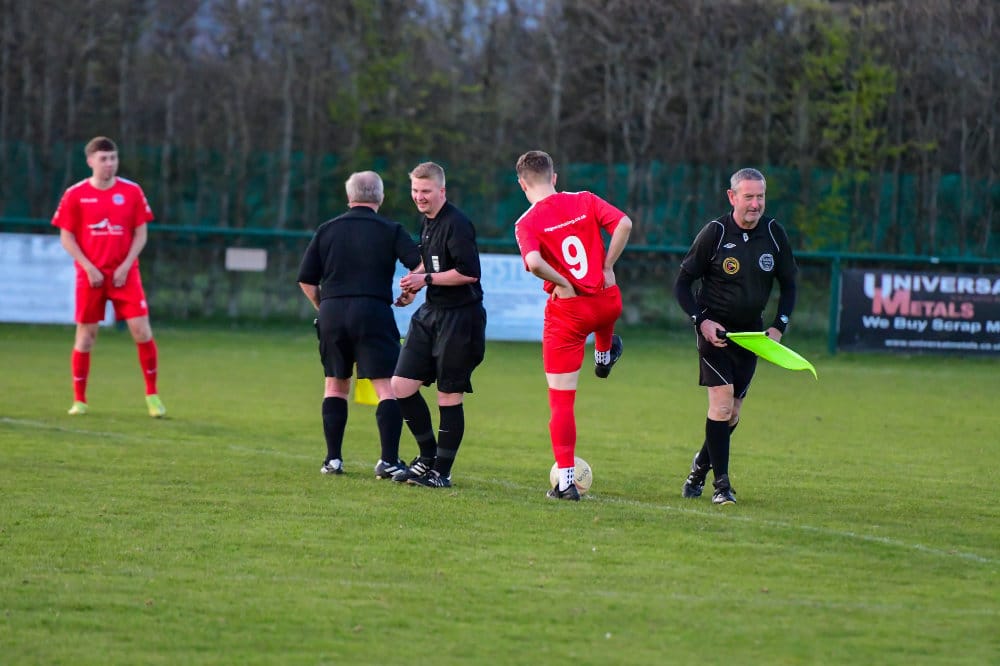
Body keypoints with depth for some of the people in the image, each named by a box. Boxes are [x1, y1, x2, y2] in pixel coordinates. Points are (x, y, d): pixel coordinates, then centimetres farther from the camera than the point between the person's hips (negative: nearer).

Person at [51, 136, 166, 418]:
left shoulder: (132, 191, 1)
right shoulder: (75, 195, -2)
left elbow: (141, 233, 3)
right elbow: (66, 237, 0)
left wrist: (125, 266, -8)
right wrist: (88, 268, -11)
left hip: (125, 274, 1)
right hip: (90, 275, -1)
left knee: (141, 330, -9)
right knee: (86, 335, 2)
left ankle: (152, 394, 4)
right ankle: (79, 400, 14)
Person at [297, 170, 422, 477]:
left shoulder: (327, 230, 10)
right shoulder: (390, 230, 2)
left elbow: (306, 280, 8)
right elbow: (420, 265, -7)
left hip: (332, 312, 3)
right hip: (373, 311, -3)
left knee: (335, 384, 17)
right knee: (387, 386, -2)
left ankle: (333, 458, 13)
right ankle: (389, 460, -11)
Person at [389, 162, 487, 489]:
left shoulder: (456, 224, -16)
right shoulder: (426, 221, 12)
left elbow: (470, 273, -22)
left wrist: (427, 279, -17)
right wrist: (414, 281, 9)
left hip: (459, 317, -9)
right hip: (430, 313, 9)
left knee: (449, 395, -2)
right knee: (401, 386, 5)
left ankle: (441, 471, 8)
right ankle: (428, 456, 20)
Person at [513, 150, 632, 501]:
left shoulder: (527, 223, -12)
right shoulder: (584, 201, -1)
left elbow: (534, 262, -29)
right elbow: (624, 224, -11)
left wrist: (561, 283, -13)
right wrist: (607, 267, -1)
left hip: (567, 311, -4)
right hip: (607, 302, 4)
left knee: (561, 400, 2)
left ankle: (566, 481, -1)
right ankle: (605, 354, 72)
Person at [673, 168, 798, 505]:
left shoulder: (774, 233, -3)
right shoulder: (715, 233, -12)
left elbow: (788, 285, 9)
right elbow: (682, 283, -4)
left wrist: (778, 326, -3)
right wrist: (701, 320, -16)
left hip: (750, 332, 4)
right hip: (714, 328, -4)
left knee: (733, 412, 6)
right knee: (722, 397, -17)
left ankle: (701, 465, 31)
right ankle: (721, 484, -11)